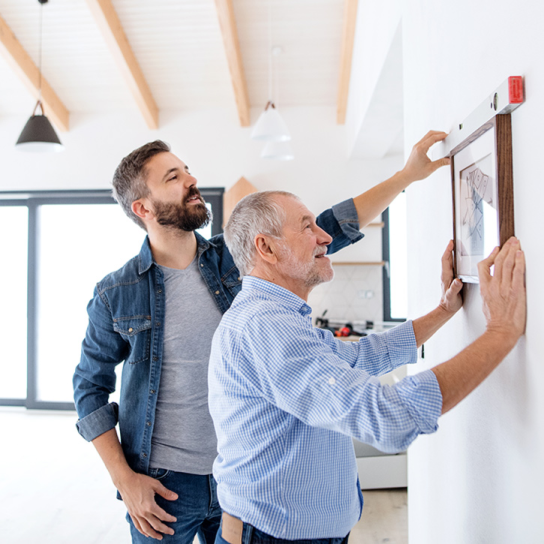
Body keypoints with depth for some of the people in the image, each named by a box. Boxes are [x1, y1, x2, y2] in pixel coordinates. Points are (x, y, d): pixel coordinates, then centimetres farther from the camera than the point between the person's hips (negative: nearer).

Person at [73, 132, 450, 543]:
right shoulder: (116, 295, -9)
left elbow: (327, 229, -4)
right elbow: (90, 386, 0)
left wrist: (407, 174, -7)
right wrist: (124, 478, -7)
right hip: (162, 483, -2)